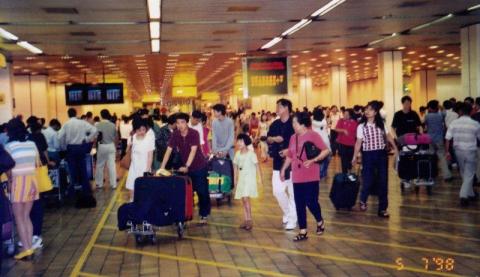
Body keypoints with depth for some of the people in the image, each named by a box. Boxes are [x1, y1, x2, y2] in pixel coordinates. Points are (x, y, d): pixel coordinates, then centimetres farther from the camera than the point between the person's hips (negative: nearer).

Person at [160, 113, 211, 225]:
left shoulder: (194, 133, -19)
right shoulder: (175, 134, -7)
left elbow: (193, 150, -27)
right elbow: (169, 150, -9)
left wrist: (186, 166, -37)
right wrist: (162, 167, -17)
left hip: (199, 167, -4)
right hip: (185, 168, 4)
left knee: (202, 192, 1)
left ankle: (204, 215, 13)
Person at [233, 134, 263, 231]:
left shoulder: (251, 153, -9)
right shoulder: (237, 154, 8)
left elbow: (257, 166, -9)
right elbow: (236, 166, 13)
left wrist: (260, 178, -15)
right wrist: (235, 179, 13)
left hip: (250, 178, -6)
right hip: (241, 178, 6)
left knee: (246, 198, -17)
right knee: (243, 199, 6)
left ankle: (249, 220, -11)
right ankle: (246, 220, 11)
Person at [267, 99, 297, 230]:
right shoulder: (275, 124, 10)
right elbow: (268, 139, 15)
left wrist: (289, 150, -20)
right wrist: (274, 139, -7)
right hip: (278, 162, 5)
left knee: (292, 191, 1)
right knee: (277, 191, 4)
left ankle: (292, 219, 11)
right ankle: (287, 212, 28)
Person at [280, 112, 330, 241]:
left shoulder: (313, 135, -9)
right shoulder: (293, 138, 9)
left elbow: (326, 151, -12)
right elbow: (289, 156, 17)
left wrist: (312, 160, -21)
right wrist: (283, 169, 16)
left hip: (311, 177, -5)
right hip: (297, 177, 5)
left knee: (311, 202, -2)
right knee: (299, 205, 5)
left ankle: (320, 222, 28)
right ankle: (303, 232, 14)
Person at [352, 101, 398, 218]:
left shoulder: (381, 124, 4)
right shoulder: (361, 126, -3)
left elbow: (388, 136, 13)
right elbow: (358, 142, -1)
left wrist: (395, 148, 4)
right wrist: (355, 157, -5)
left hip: (382, 154, 3)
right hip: (368, 155, -2)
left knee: (383, 182, 2)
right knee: (368, 180, -6)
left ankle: (382, 209, 12)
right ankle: (363, 200, 25)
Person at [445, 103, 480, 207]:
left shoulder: (454, 123, -7)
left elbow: (448, 139, -8)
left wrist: (447, 152, -1)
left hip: (459, 151, 3)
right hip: (471, 151, -3)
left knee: (464, 173, 19)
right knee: (469, 175, 3)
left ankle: (471, 194, 32)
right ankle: (464, 196, -9)